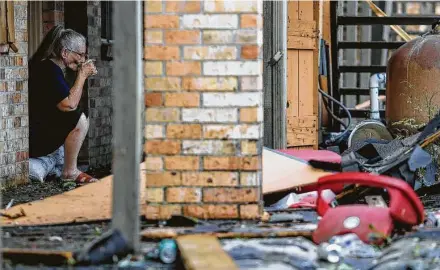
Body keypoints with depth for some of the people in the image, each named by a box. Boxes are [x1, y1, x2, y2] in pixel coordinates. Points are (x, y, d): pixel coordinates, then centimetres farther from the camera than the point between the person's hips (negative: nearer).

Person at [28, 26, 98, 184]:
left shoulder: (49, 67, 14)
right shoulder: (49, 70, -17)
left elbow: (69, 99, 21)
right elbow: (69, 105, -24)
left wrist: (83, 76, 11)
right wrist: (82, 76, -13)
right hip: (32, 140, -11)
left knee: (80, 119, 19)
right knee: (80, 120, -20)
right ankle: (70, 172, -8)